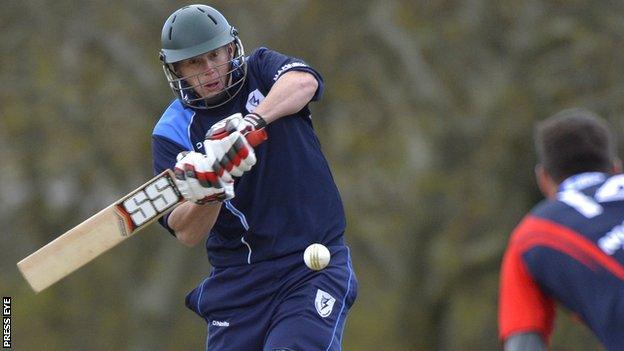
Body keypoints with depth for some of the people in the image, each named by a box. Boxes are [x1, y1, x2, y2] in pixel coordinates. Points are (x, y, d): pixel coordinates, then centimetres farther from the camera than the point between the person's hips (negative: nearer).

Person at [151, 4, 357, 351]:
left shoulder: (261, 68, 4)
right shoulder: (172, 133, 1)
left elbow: (303, 82, -21)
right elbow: (187, 234, -9)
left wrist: (249, 123, -35)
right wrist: (207, 194, -30)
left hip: (316, 266, -2)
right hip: (238, 280, 2)